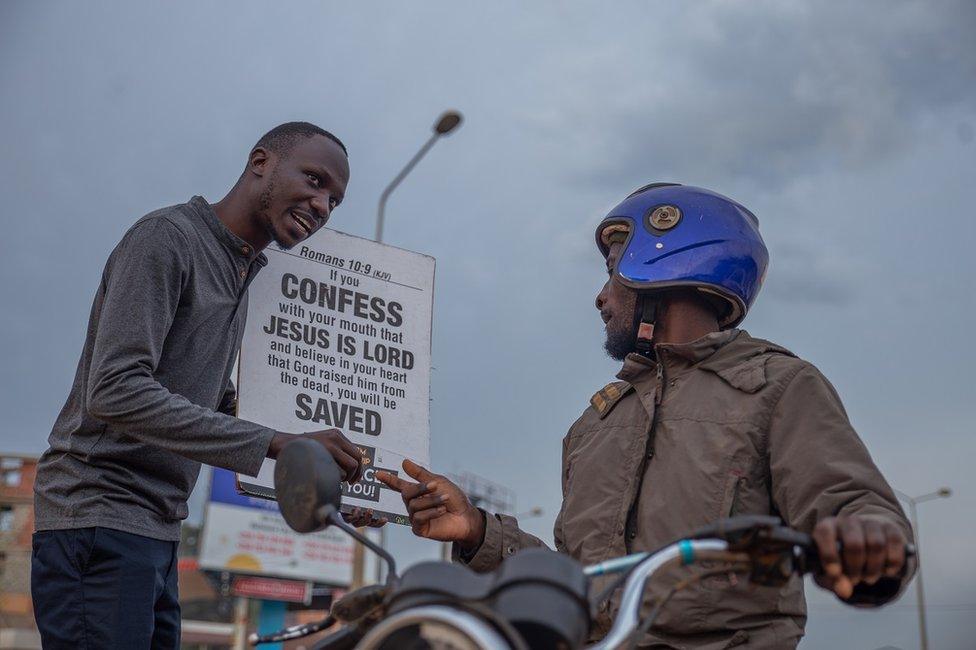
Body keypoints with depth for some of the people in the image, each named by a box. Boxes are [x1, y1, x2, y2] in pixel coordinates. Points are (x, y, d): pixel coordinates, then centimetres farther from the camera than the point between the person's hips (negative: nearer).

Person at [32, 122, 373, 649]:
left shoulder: (239, 275, 18)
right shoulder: (165, 237, -11)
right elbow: (115, 391, -23)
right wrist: (277, 444, -27)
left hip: (156, 531, 9)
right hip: (99, 520, -9)